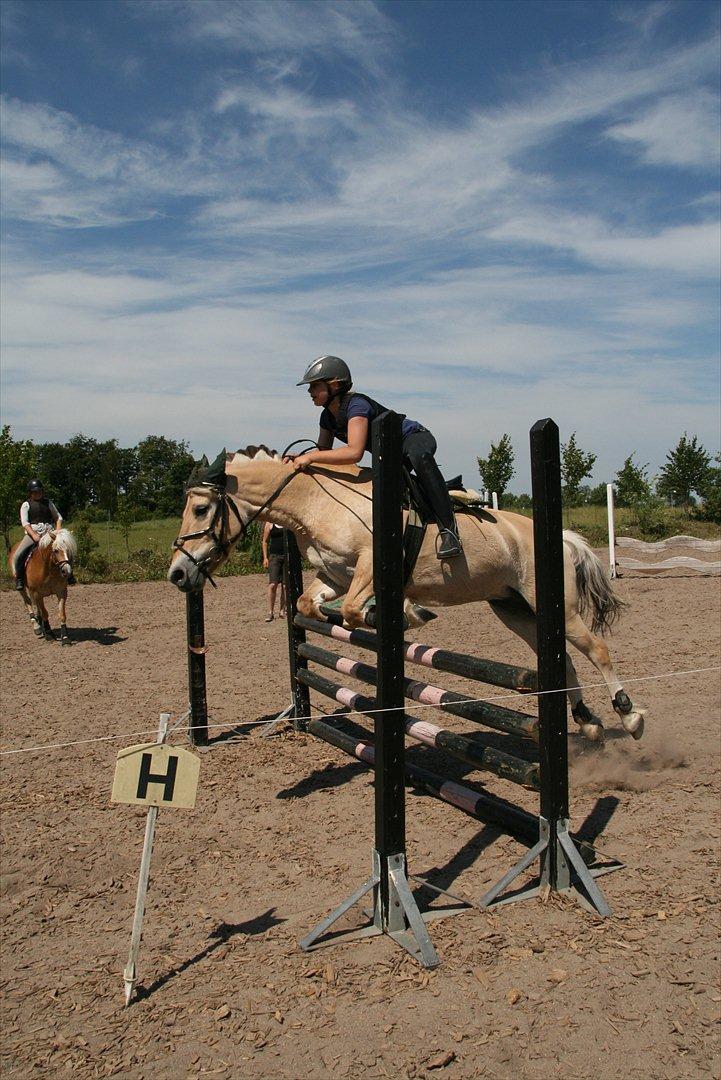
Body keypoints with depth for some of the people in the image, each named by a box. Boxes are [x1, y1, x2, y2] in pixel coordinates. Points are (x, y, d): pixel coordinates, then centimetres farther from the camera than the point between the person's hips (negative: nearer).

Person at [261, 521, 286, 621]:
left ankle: (282, 610, 15)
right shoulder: (269, 524, 3)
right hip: (274, 555, -1)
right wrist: (265, 557, 0)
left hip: (288, 556, 1)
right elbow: (265, 541, 7)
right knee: (272, 585, -10)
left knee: (285, 586, 4)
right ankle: (270, 612, -5)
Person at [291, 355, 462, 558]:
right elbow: (323, 450, 7)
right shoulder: (328, 417, -1)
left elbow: (354, 452, -42)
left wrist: (311, 457, -39)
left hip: (416, 438, -10)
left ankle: (448, 527, -43)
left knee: (419, 457, -44)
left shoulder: (356, 405, -29)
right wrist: (299, 458, -14)